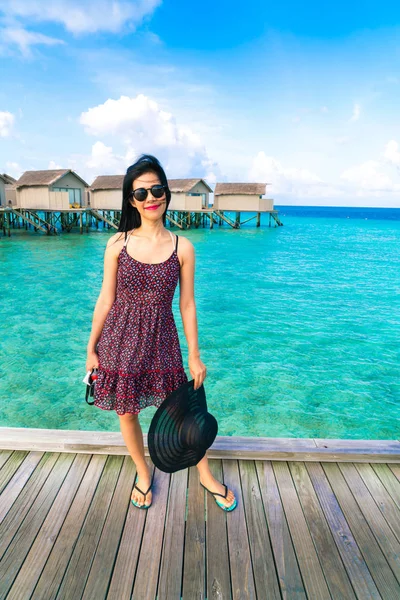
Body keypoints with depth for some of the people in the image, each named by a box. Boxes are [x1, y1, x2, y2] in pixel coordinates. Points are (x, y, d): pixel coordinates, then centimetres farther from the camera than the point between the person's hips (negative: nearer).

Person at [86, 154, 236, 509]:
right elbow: (106, 299, 0)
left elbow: (187, 304, -2)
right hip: (121, 340, 1)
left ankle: (206, 476, 39)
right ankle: (143, 474, 45)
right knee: (127, 413, 16)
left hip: (161, 341, -1)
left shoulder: (183, 247, -6)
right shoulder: (118, 243, -5)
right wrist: (91, 347, 4)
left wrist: (195, 356, 1)